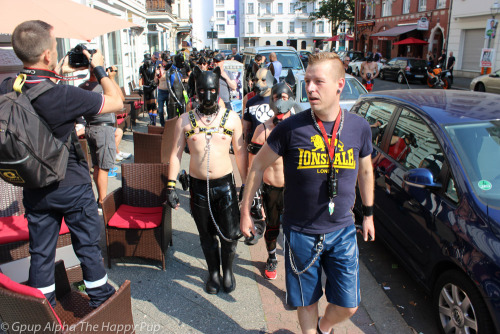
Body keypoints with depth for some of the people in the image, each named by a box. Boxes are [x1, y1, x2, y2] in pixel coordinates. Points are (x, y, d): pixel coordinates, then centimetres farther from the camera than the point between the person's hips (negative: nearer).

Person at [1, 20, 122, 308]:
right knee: (88, 246, 13)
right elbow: (117, 102, -17)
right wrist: (99, 69, -4)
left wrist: (58, 73, 13)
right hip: (73, 188, -5)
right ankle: (102, 304, 31)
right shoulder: (63, 95, -27)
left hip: (34, 190, 5)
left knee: (41, 253, 17)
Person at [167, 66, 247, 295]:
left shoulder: (231, 118, -2)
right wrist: (171, 186, -2)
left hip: (225, 183, 0)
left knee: (229, 234, 6)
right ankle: (213, 272, 37)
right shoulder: (185, 120, -1)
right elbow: (176, 154, 2)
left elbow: (240, 152, 3)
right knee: (207, 235, 15)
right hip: (198, 185, 1)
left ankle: (228, 270, 34)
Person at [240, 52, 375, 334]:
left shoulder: (359, 127, -6)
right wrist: (246, 212, 1)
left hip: (342, 231, 2)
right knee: (307, 301, 13)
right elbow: (258, 166, -3)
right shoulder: (291, 128, -14)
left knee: (348, 306, 11)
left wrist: (369, 213, 18)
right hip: (301, 233, -2)